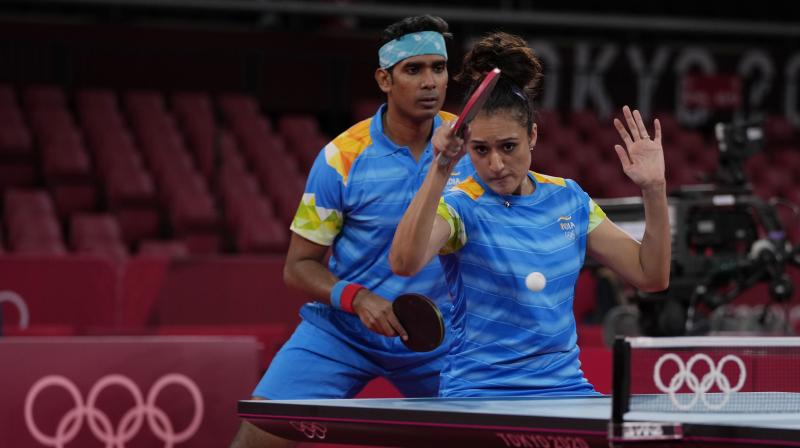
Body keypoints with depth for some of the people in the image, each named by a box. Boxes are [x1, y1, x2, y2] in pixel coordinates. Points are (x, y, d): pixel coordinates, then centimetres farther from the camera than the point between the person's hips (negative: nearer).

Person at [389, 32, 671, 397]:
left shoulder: (568, 199, 8)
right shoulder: (459, 206, -8)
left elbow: (651, 276, 11)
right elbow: (404, 262, -29)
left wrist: (654, 190, -1)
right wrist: (441, 170, -39)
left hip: (566, 389, 5)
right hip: (478, 392, -5)